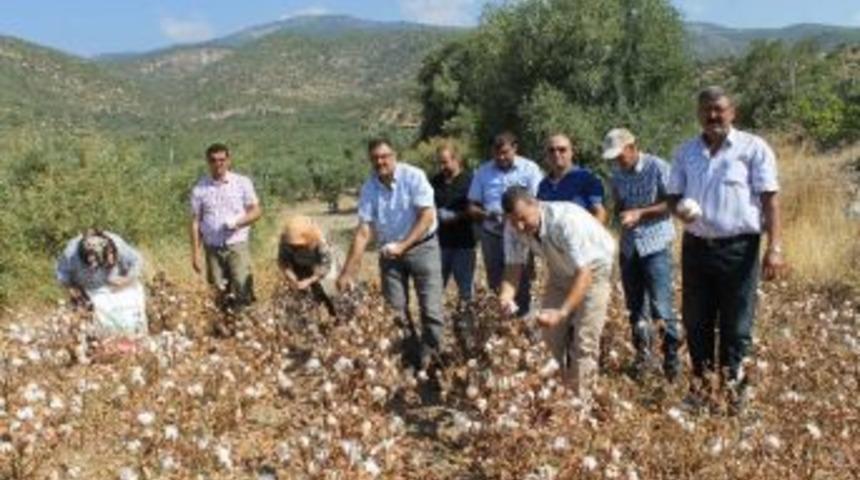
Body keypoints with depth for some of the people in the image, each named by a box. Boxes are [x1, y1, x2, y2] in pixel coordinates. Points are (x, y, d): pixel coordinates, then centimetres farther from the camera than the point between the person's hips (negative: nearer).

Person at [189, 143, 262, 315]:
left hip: (237, 245, -2)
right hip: (213, 248, 2)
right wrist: (195, 253, 1)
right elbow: (195, 222, 5)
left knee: (242, 290, -14)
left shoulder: (242, 182, 0)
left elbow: (256, 211, 2)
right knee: (221, 294, 4)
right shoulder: (200, 188, 2)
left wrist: (238, 222, -18)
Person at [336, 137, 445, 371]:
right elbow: (363, 231, -9)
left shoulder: (413, 176, -15)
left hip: (422, 247, -4)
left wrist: (403, 246, -23)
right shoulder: (369, 188, -6)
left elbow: (427, 216, -17)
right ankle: (409, 360, 22)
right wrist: (348, 271, -16)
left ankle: (428, 361, 9)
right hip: (389, 253, 4)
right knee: (395, 310, 7)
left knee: (431, 309, -4)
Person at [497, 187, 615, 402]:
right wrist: (506, 294, -36)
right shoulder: (513, 227, -21)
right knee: (551, 335, 3)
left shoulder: (566, 220, -38)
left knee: (584, 341, -11)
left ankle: (580, 400, 0)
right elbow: (514, 265, -15)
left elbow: (584, 273, -39)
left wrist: (562, 312, -50)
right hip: (561, 270, 5)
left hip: (592, 268, -5)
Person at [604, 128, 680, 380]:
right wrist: (620, 216, -3)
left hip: (655, 245, -6)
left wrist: (640, 213, -17)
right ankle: (643, 354, 23)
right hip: (628, 246, 6)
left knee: (661, 306, -7)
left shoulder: (658, 167, -8)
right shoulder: (617, 174, 10)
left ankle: (672, 357, 5)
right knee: (635, 305, 11)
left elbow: (672, 204, -10)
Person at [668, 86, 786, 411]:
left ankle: (732, 378, 25)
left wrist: (775, 246, -16)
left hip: (739, 248, -3)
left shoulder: (754, 148, -4)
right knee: (696, 319, 12)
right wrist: (679, 210, -12)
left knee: (736, 321, 6)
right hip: (696, 247, 4)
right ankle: (700, 377, 27)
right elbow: (673, 195, 13)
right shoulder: (686, 152, 9)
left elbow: (769, 198, -8)